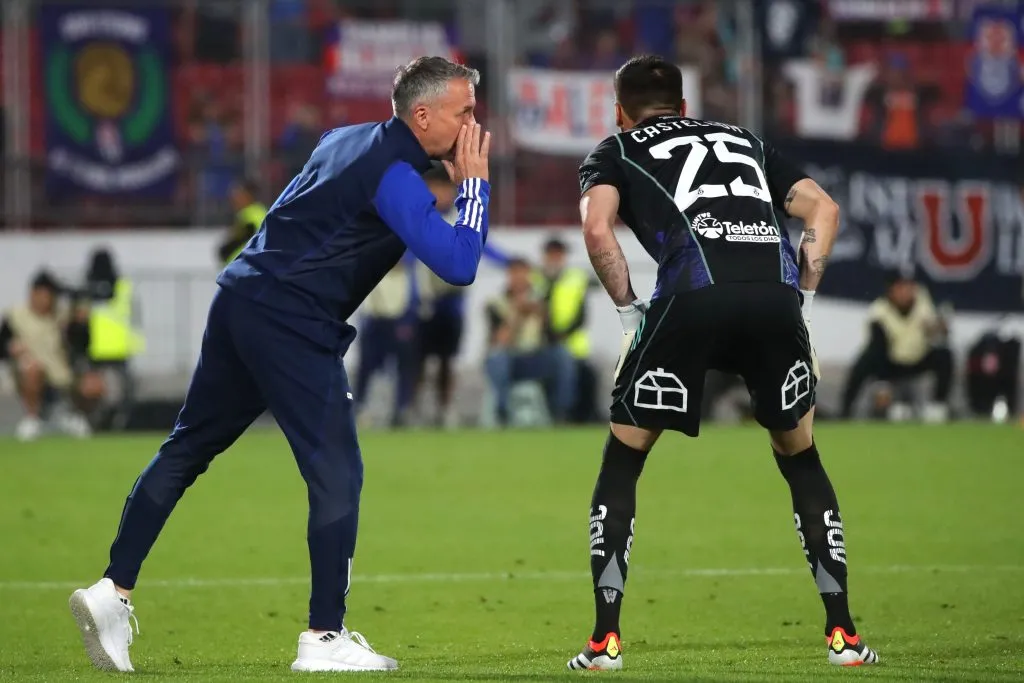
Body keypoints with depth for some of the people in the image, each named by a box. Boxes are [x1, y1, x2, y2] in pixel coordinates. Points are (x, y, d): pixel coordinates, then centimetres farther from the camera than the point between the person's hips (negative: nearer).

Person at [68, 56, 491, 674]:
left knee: (187, 449, 13)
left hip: (242, 297, 10)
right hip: (292, 322, -10)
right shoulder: (395, 176, -13)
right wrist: (475, 183, -7)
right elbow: (458, 264, -20)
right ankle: (324, 636, -4)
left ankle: (113, 590, 12)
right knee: (336, 471, -5)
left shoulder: (348, 139, 15)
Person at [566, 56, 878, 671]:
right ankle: (843, 634, 16)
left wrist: (629, 309, 12)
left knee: (622, 461, 15)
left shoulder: (615, 151, 24)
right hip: (775, 293, 3)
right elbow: (823, 209, 25)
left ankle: (605, 639, 9)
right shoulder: (744, 141, 35)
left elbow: (597, 228, 3)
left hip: (692, 295, -3)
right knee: (801, 458, 22)